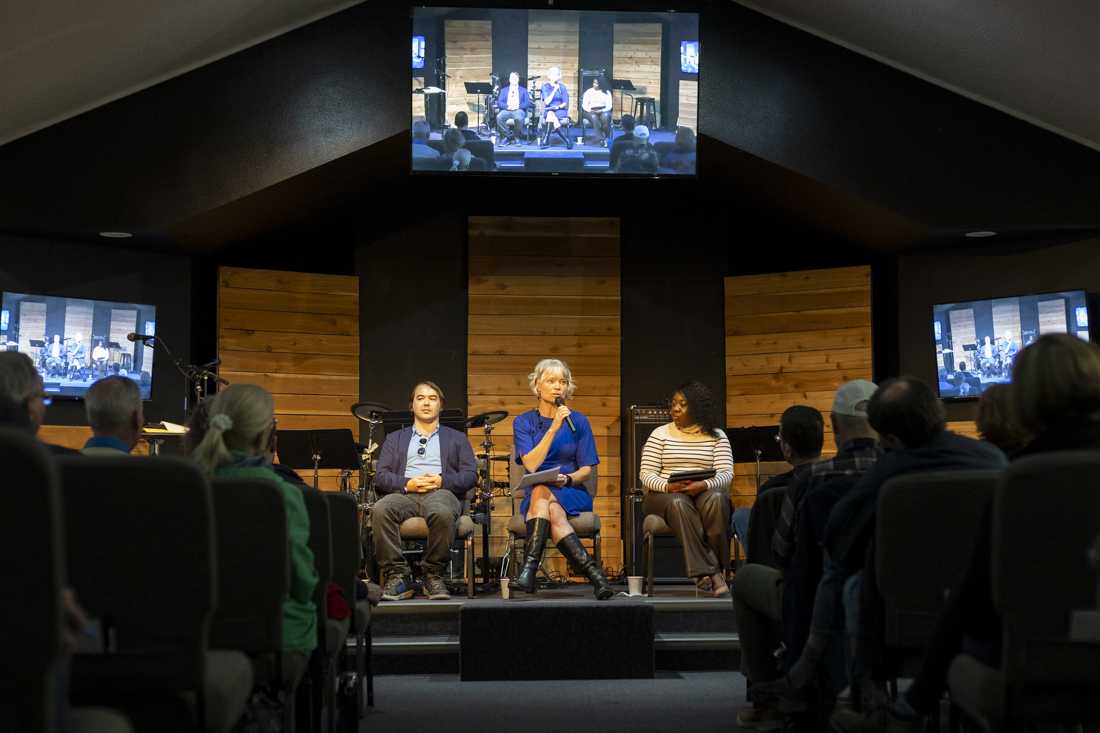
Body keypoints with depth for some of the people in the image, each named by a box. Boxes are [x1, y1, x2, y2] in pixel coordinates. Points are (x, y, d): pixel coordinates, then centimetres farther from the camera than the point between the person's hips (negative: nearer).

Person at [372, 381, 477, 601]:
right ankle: (397, 575, -27)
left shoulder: (456, 438, 27)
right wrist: (407, 483, -6)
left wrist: (442, 481, -8)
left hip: (441, 493, -1)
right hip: (404, 493, 1)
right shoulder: (395, 438, 28)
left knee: (442, 513, -40)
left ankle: (433, 575, -21)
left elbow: (470, 475, 12)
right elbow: (380, 477, 14)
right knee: (380, 510, -36)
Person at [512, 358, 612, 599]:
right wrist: (554, 428, -16)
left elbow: (586, 470, 5)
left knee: (543, 493, -33)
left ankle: (530, 566, -41)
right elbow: (531, 465, -10)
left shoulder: (577, 421, 8)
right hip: (535, 494, 0)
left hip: (572, 495, 0)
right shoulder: (523, 422, 6)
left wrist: (568, 479, -17)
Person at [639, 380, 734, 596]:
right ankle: (709, 572, -44)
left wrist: (704, 485, -23)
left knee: (716, 498, -36)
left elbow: (726, 473, -2)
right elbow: (646, 474, 2)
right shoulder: (660, 434, 10)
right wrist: (667, 486, -20)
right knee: (679, 503, -38)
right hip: (665, 495, -1)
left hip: (704, 492, 1)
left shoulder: (717, 436, 10)